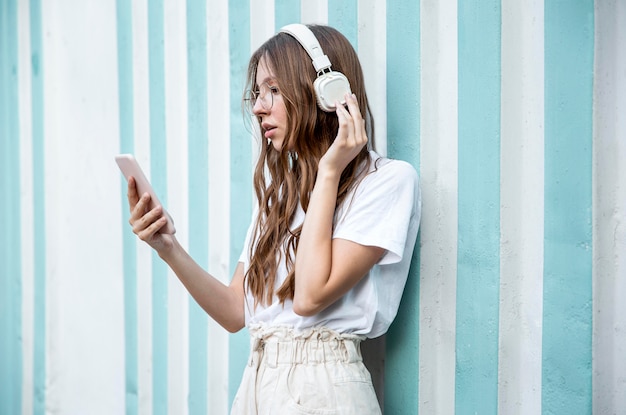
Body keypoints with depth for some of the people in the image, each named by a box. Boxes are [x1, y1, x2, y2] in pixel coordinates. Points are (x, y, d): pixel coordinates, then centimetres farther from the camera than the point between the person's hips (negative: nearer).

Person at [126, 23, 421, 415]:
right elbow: (235, 312, 9)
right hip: (257, 381, 6)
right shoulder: (280, 187, 13)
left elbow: (311, 296, -18)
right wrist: (170, 250, -4)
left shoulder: (390, 179, -8)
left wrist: (329, 172, -13)